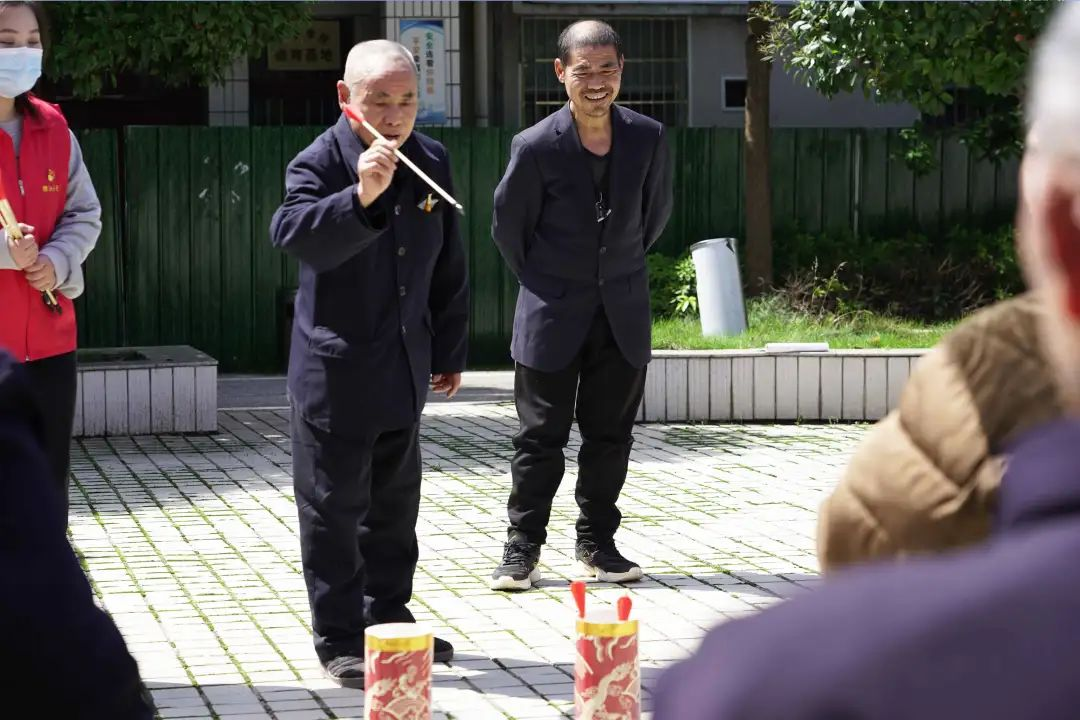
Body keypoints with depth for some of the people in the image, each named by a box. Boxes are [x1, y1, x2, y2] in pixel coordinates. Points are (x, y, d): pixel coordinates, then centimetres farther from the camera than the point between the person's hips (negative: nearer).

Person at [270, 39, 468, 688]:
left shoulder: (432, 162, 5)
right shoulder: (319, 164, -12)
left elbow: (449, 269, 13)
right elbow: (292, 235, -31)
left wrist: (449, 352, 17)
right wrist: (360, 196, -43)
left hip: (405, 368, 6)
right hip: (336, 370, -6)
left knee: (395, 502, 16)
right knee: (334, 506, 1)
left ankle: (388, 615, 30)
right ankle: (340, 639, 8)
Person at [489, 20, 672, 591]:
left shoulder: (648, 138, -5)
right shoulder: (536, 147, -14)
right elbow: (508, 227, -1)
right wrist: (543, 285, 7)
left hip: (623, 313, 3)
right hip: (552, 316, -3)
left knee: (610, 435, 9)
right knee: (541, 437, 3)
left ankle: (597, 543, 22)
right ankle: (522, 549, 13)